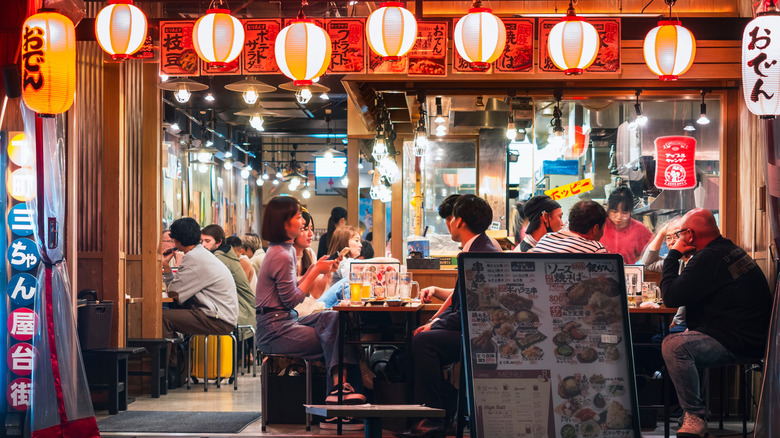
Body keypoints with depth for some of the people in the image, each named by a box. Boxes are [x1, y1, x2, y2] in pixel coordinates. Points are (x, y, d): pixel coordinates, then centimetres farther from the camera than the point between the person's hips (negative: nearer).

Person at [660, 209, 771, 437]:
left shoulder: (709, 258, -19)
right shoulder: (731, 250, 14)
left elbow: (671, 297, -20)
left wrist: (673, 255, -8)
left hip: (739, 344, -11)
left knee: (673, 345, -29)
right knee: (674, 333, 27)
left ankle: (695, 417, -23)